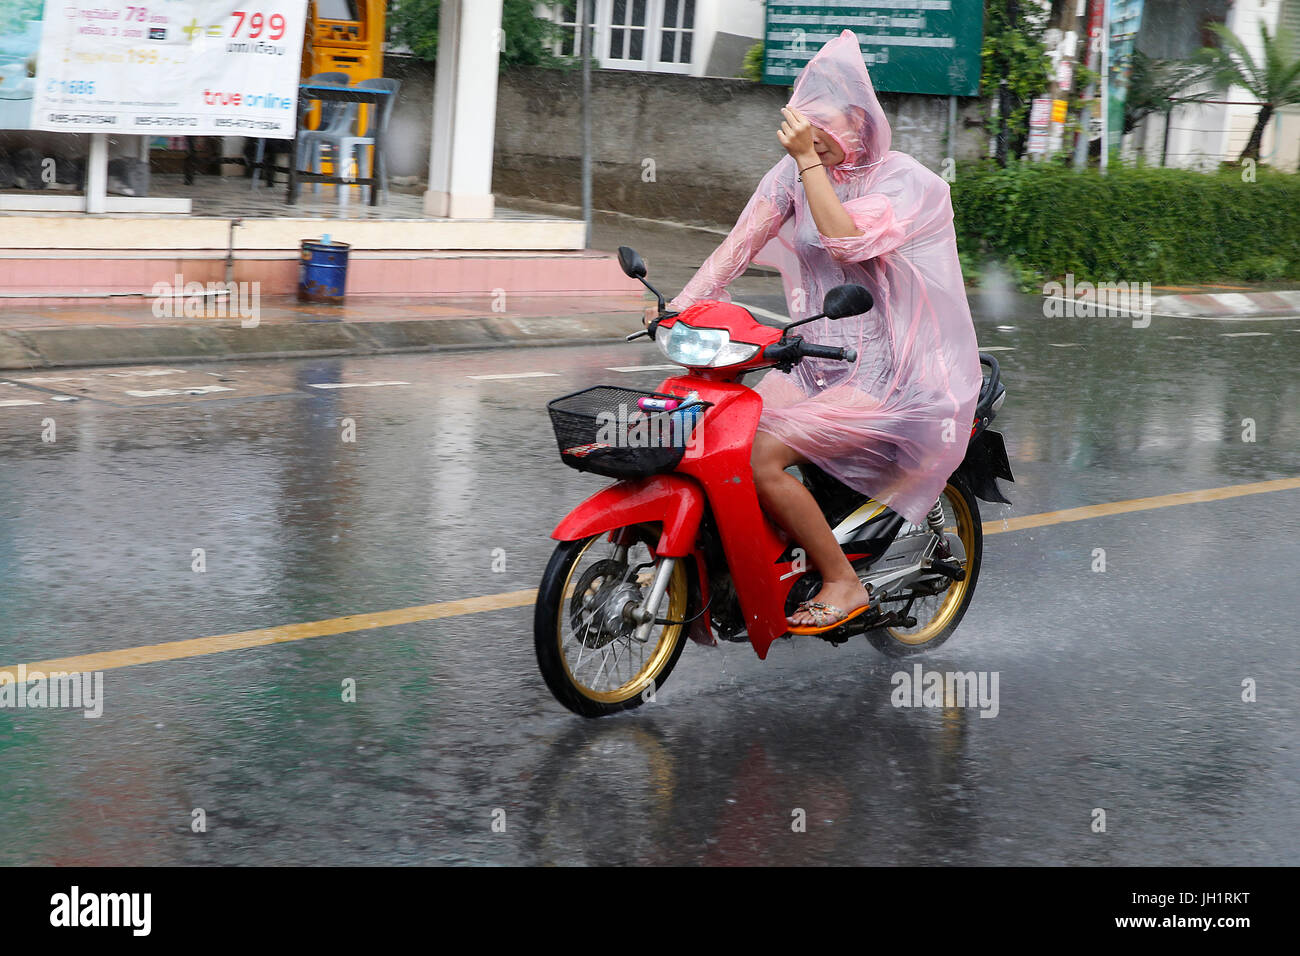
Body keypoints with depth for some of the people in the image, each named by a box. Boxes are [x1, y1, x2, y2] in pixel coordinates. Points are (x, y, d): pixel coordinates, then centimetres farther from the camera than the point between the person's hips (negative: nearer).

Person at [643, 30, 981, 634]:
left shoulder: (908, 182, -10)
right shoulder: (793, 174, 7)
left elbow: (849, 241, -27)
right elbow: (740, 243, 0)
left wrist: (811, 160, -26)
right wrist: (678, 305, -12)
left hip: (889, 375, -6)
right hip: (813, 363, 6)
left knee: (762, 456, -25)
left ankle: (843, 583, -9)